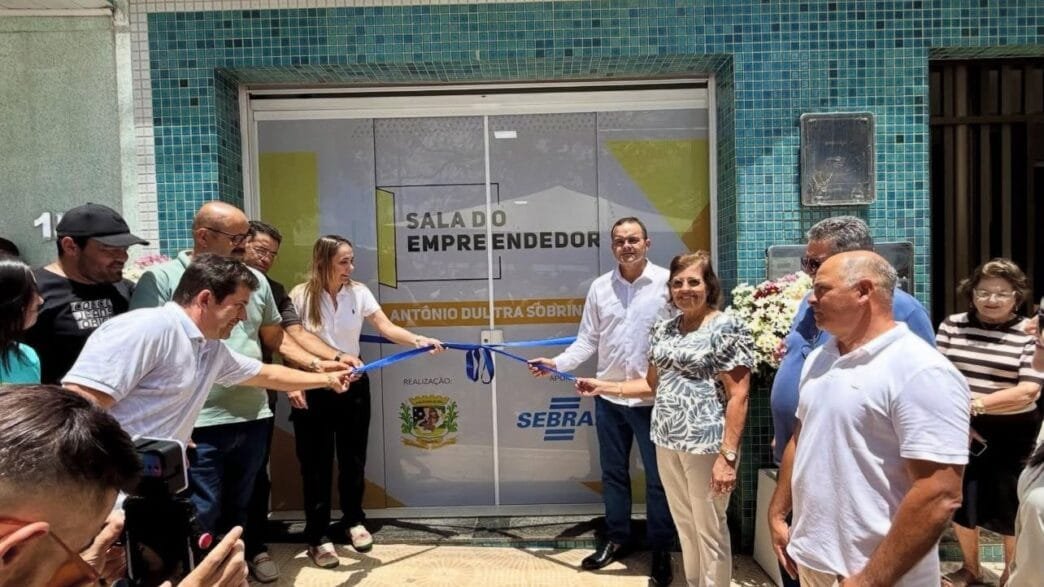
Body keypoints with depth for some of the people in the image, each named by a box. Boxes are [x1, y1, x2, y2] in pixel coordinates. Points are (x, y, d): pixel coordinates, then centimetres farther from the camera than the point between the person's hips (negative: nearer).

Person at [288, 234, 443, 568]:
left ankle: (354, 521, 34)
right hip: (314, 389, -3)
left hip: (354, 386, 3)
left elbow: (386, 328, -10)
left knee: (353, 458, 13)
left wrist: (419, 340, -23)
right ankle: (317, 536, 18)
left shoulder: (358, 292, -3)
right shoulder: (300, 296, -9)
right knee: (317, 463, 5)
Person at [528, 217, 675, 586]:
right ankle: (617, 539, 34)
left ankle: (661, 551, 25)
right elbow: (587, 340, 6)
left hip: (655, 399, -4)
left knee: (658, 477, 8)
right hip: (609, 398, 4)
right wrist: (557, 363, -8)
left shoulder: (668, 282, -7)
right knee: (613, 472, 16)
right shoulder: (600, 287, 5)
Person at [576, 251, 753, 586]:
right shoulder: (664, 330, 10)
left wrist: (728, 455, -18)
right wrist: (603, 387, 10)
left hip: (706, 445, -6)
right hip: (666, 442, 7)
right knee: (684, 526, 19)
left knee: (709, 530, 7)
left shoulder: (727, 329, -10)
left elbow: (738, 396, -14)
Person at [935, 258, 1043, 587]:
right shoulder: (952, 326, 1)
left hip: (1011, 435, -2)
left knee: (1010, 508, 10)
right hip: (960, 430, 3)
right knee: (960, 503, 13)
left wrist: (975, 404, -22)